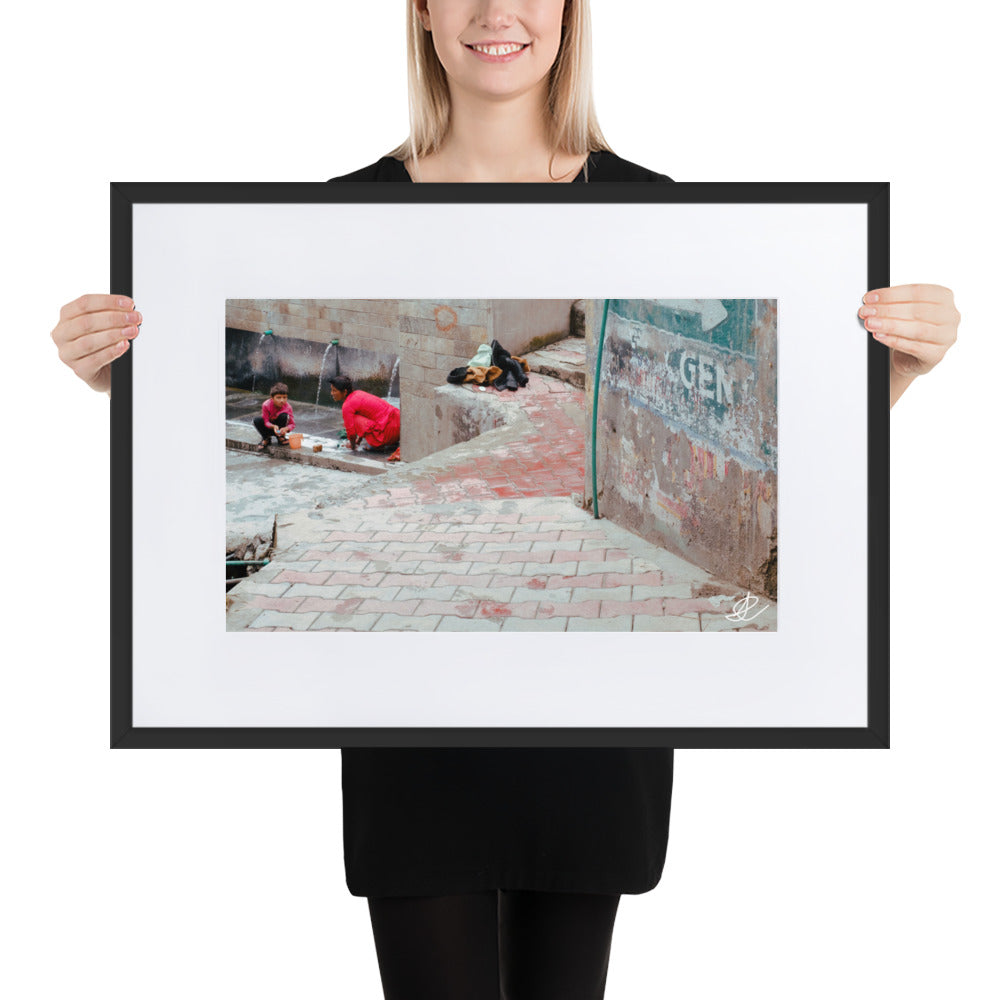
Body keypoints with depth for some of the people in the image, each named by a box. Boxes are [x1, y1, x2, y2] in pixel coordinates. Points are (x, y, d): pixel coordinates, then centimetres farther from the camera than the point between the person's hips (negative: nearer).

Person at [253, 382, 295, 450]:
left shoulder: (288, 407, -22)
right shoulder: (266, 405, -25)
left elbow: (292, 424, -19)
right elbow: (266, 422, -23)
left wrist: (286, 429, -43)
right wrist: (273, 426, -46)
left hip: (280, 427, 0)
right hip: (269, 426, 0)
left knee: (284, 415, -29)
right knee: (257, 420, -28)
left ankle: (280, 437, -8)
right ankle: (266, 438, -3)